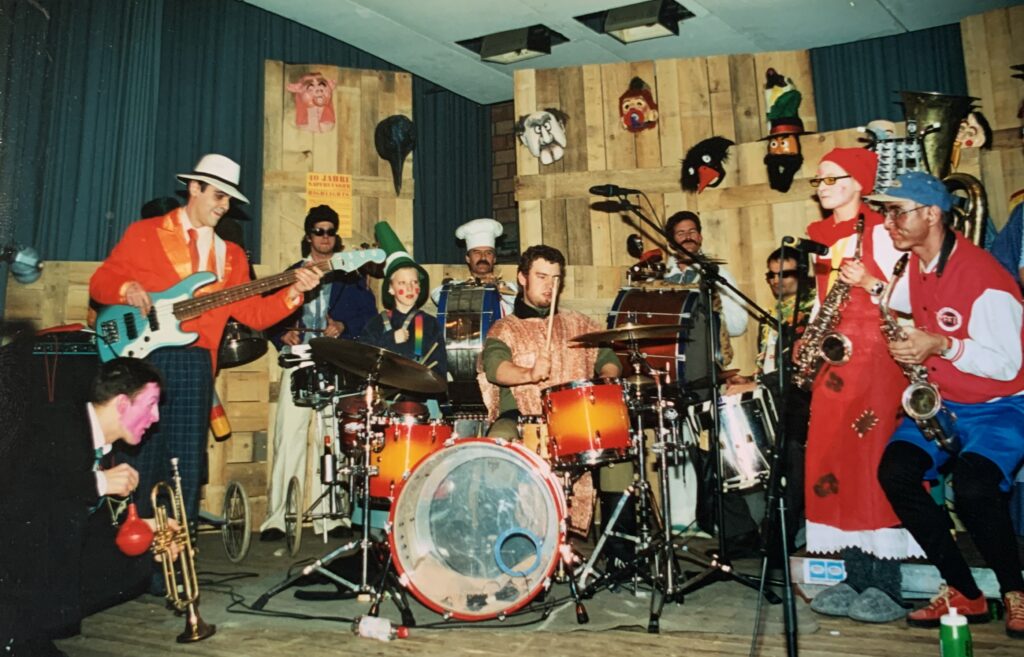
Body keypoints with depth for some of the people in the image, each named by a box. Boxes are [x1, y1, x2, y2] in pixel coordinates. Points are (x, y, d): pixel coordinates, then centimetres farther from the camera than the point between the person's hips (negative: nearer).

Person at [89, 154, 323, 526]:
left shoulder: (230, 254, 15)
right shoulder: (144, 233, 7)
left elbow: (252, 313, 6)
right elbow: (99, 283, 6)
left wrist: (293, 292, -8)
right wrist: (126, 289, -16)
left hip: (195, 363, 3)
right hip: (143, 354, -2)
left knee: (187, 463, 5)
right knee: (140, 457, 1)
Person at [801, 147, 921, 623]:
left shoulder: (879, 231, -2)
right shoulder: (817, 236, 16)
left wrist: (870, 284, -22)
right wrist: (807, 339, 7)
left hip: (876, 352, -6)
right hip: (832, 357, 6)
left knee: (873, 459, -9)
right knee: (832, 461, 3)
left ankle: (885, 587, 1)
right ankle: (854, 579, 12)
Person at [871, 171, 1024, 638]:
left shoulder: (984, 278, -20)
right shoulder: (913, 264, 3)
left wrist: (942, 345, -31)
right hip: (940, 403, 7)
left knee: (973, 486, -31)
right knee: (895, 471, -18)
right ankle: (963, 592, -4)